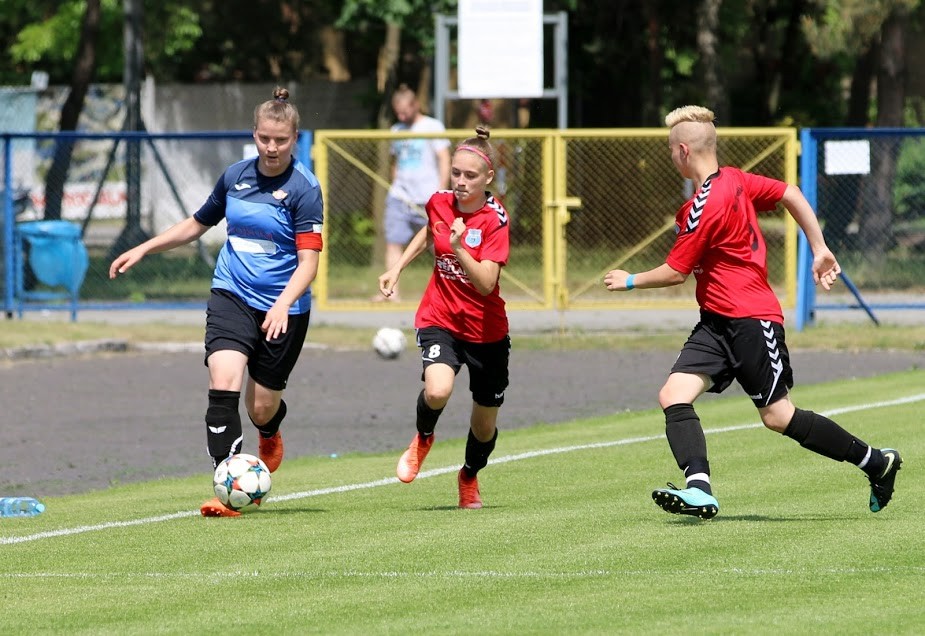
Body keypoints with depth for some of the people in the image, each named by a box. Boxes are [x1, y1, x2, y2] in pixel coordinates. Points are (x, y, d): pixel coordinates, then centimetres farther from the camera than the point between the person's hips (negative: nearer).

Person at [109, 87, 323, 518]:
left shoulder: (303, 188, -11)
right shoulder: (235, 176, 4)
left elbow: (308, 261, -16)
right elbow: (198, 224, 22)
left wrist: (283, 305, -32)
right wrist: (143, 249, 20)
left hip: (282, 311, -3)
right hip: (231, 295, 3)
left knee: (261, 408, 7)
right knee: (224, 384, -20)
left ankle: (270, 435, 47)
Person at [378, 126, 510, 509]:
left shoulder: (495, 220, -18)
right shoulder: (439, 203, -5)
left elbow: (486, 284, -27)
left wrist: (459, 249, -40)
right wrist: (397, 268, 17)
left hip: (486, 331, -1)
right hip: (439, 320, 1)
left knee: (485, 425, 12)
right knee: (437, 391, -30)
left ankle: (469, 477, 45)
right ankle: (423, 438, 5)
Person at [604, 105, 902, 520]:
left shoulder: (705, 208, -20)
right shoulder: (736, 181, 6)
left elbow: (675, 272, -13)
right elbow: (792, 196, 12)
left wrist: (630, 281, 4)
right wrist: (819, 249, 16)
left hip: (751, 321, -10)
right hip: (717, 323, 10)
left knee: (778, 416, -1)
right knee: (673, 396, -8)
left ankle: (876, 462, 14)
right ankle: (699, 490, -22)